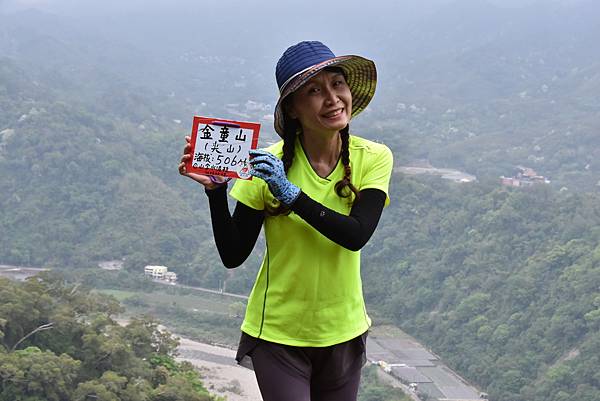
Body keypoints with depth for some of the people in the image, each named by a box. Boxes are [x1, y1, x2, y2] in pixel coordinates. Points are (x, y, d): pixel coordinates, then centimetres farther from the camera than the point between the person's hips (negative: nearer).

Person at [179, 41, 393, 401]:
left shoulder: (374, 159, -8)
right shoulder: (269, 164, -13)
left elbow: (356, 235, -22)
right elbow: (233, 256, -11)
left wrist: (291, 193, -29)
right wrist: (216, 190, -24)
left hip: (343, 334, 3)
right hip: (278, 335, -2)